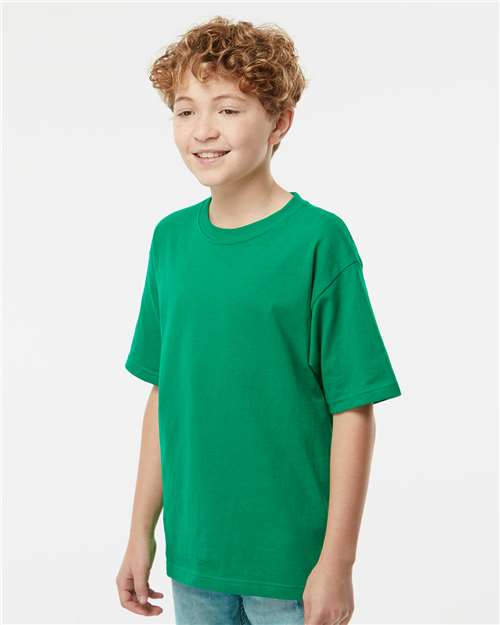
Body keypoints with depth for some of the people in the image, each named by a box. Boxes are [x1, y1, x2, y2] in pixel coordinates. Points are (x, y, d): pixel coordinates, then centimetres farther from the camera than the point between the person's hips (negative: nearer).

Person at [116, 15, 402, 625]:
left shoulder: (319, 239, -13)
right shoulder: (171, 238, 2)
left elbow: (353, 412, -13)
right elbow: (163, 394, 8)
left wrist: (337, 561, -13)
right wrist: (142, 530, 9)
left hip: (292, 561, -4)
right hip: (193, 554, 5)